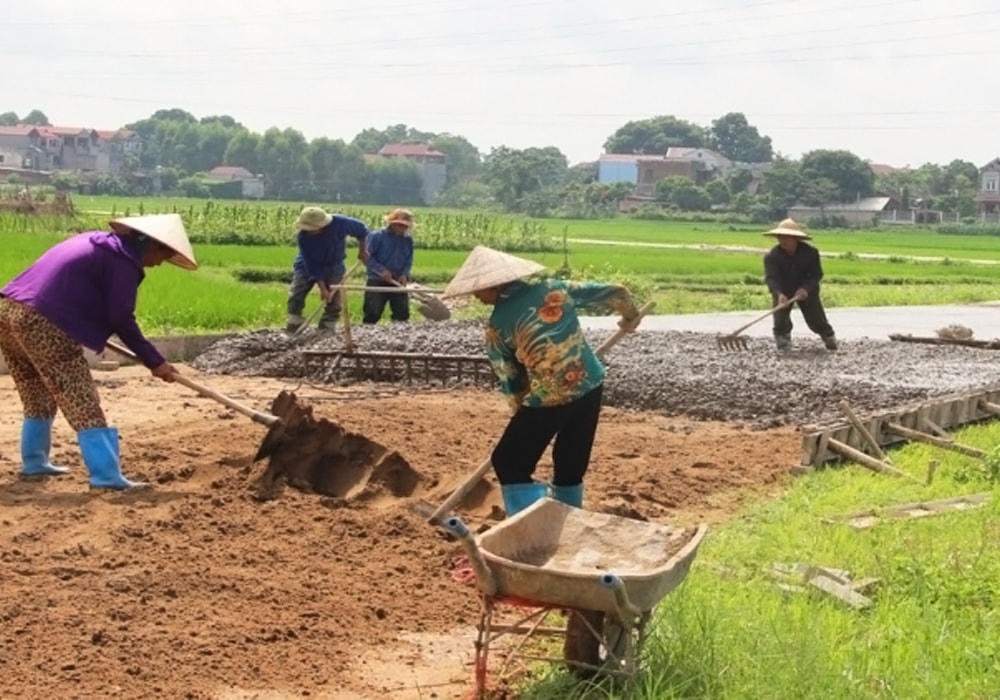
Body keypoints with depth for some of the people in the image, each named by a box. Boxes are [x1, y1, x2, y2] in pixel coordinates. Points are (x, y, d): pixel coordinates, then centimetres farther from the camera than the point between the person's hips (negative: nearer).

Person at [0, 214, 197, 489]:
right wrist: (155, 362, 1)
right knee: (82, 403, -7)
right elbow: (121, 320, -5)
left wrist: (94, 331, 41)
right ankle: (106, 475, -9)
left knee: (40, 399, 25)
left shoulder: (97, 242, 24)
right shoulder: (123, 261, -4)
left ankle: (34, 462, 34)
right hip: (42, 321, -9)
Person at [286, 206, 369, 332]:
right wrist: (322, 288, -29)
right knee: (296, 295, -9)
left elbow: (361, 230, -8)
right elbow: (311, 265, -27)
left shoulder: (340, 223, -30)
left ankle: (327, 328, 4)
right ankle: (294, 324, 0)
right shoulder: (303, 236, -31)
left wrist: (362, 251, -1)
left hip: (333, 266, 1)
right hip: (307, 266, -1)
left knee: (333, 299, -4)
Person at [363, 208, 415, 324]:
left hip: (398, 283, 4)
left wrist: (405, 274, -9)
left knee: (402, 314, 5)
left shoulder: (408, 241, 7)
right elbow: (368, 257, -9)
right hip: (377, 281, -4)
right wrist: (381, 270, -19)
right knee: (372, 314, -7)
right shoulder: (377, 236, -9)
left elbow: (409, 261, 11)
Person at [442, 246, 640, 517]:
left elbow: (509, 378, 2)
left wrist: (522, 407, 20)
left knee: (508, 464, 9)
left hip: (548, 400, -6)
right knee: (571, 465, 22)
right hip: (590, 387, 6)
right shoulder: (554, 289, 3)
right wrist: (630, 316, 30)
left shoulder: (498, 325, -8)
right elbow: (613, 293, 10)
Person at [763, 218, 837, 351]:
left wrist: (805, 288, -36)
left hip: (806, 290, 0)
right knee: (780, 320, -15)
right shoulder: (772, 256, -20)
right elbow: (771, 278, -28)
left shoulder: (810, 252, -17)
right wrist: (779, 294, -47)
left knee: (816, 320, 2)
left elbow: (817, 274, -17)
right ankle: (782, 343, 10)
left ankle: (829, 338, 31)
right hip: (782, 291, 0)